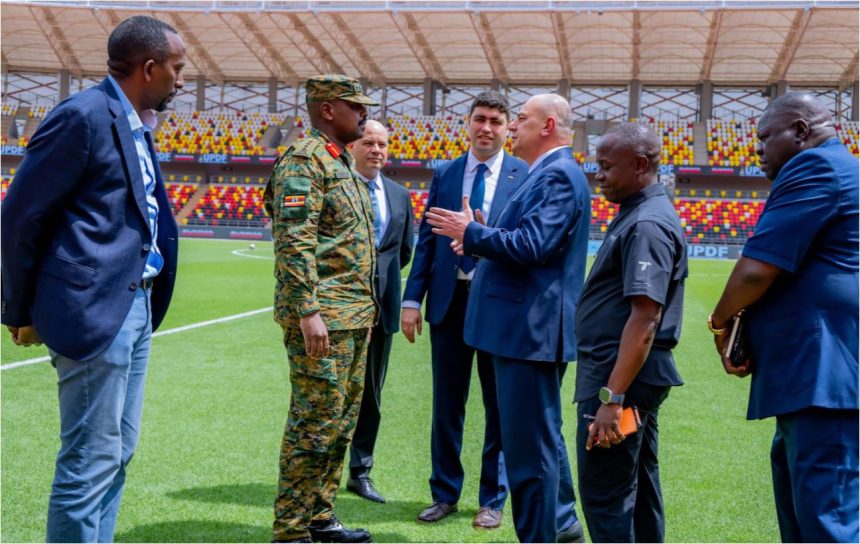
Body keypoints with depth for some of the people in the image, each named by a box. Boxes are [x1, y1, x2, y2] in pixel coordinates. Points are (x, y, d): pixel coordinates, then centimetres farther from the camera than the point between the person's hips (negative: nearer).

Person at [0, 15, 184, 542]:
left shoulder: (136, 124, 15)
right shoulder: (83, 116, -12)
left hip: (135, 306, 9)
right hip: (94, 307, -9)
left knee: (118, 453, 15)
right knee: (91, 459, -3)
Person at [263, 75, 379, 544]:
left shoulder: (344, 163, 19)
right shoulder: (303, 161, -11)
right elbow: (294, 243, -20)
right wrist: (308, 312, -24)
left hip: (355, 315, 10)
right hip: (323, 316, -10)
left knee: (341, 420, 14)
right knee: (315, 422, -6)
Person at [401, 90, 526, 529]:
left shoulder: (525, 177, -2)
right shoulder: (444, 174, 7)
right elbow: (426, 239, 6)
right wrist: (412, 299, 0)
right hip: (449, 301, 3)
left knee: (499, 406, 8)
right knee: (446, 403, 12)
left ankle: (493, 499, 22)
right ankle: (444, 493, 26)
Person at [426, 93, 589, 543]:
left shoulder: (558, 175, -16)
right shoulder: (547, 173, 17)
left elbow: (531, 245, -26)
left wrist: (472, 232, -15)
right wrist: (479, 239, 7)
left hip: (531, 329, -11)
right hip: (526, 326, 11)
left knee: (530, 443, -3)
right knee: (541, 436, 21)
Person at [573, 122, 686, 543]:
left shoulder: (647, 225, -18)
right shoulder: (639, 215, 13)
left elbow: (644, 318, -25)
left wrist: (611, 397, -27)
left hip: (621, 378, -10)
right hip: (632, 377, 10)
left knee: (605, 496, -5)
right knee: (637, 489, 17)